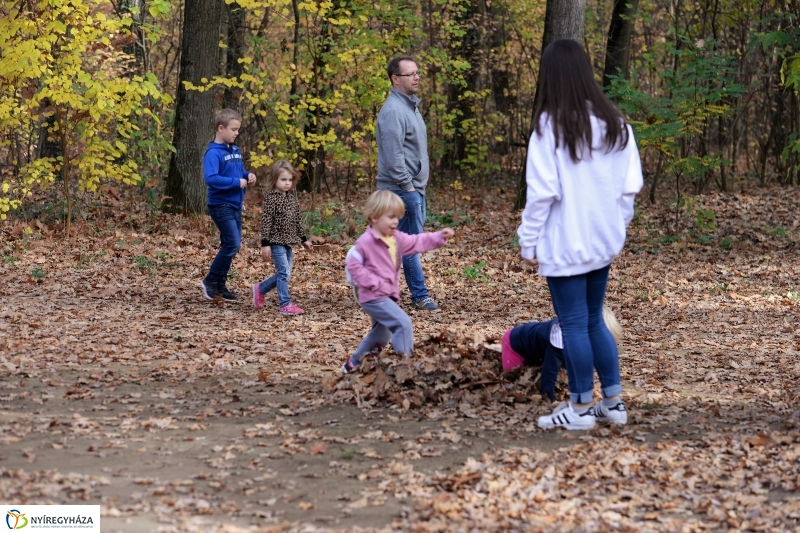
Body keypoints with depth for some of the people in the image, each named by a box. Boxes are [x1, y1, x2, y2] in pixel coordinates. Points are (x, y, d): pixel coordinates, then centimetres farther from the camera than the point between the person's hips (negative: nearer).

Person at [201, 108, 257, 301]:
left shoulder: (235, 151, 12)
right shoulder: (213, 153, -15)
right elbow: (211, 178, -25)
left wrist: (248, 176, 2)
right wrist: (236, 182, -23)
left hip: (235, 205, 9)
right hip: (221, 205, -9)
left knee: (229, 245, 11)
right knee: (232, 244, -13)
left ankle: (220, 285, 19)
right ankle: (210, 281, 1)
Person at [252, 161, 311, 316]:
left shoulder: (292, 199, 11)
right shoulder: (271, 198, -11)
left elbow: (298, 220, 18)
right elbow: (266, 222, -14)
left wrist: (304, 239, 17)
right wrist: (265, 244, -17)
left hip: (288, 242, 8)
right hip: (276, 241, -8)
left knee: (284, 273, 11)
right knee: (284, 272, -8)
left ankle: (260, 289, 29)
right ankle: (285, 304, -2)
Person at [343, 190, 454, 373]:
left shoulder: (396, 238, 7)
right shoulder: (366, 242, -18)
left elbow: (417, 242, 10)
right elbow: (352, 265, -19)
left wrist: (439, 237, -3)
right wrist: (375, 282, -22)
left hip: (387, 295, 10)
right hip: (374, 297, -10)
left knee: (382, 333, 22)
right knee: (403, 323, -19)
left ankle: (354, 363, 35)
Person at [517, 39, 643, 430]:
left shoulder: (551, 126, -14)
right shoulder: (615, 123, 2)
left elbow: (542, 192, -15)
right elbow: (630, 185, 4)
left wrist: (528, 241, -6)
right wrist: (617, 225, 16)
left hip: (565, 244, -6)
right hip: (603, 241, 6)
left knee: (574, 324, 4)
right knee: (594, 321, 17)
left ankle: (581, 408, 11)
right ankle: (613, 401, 19)